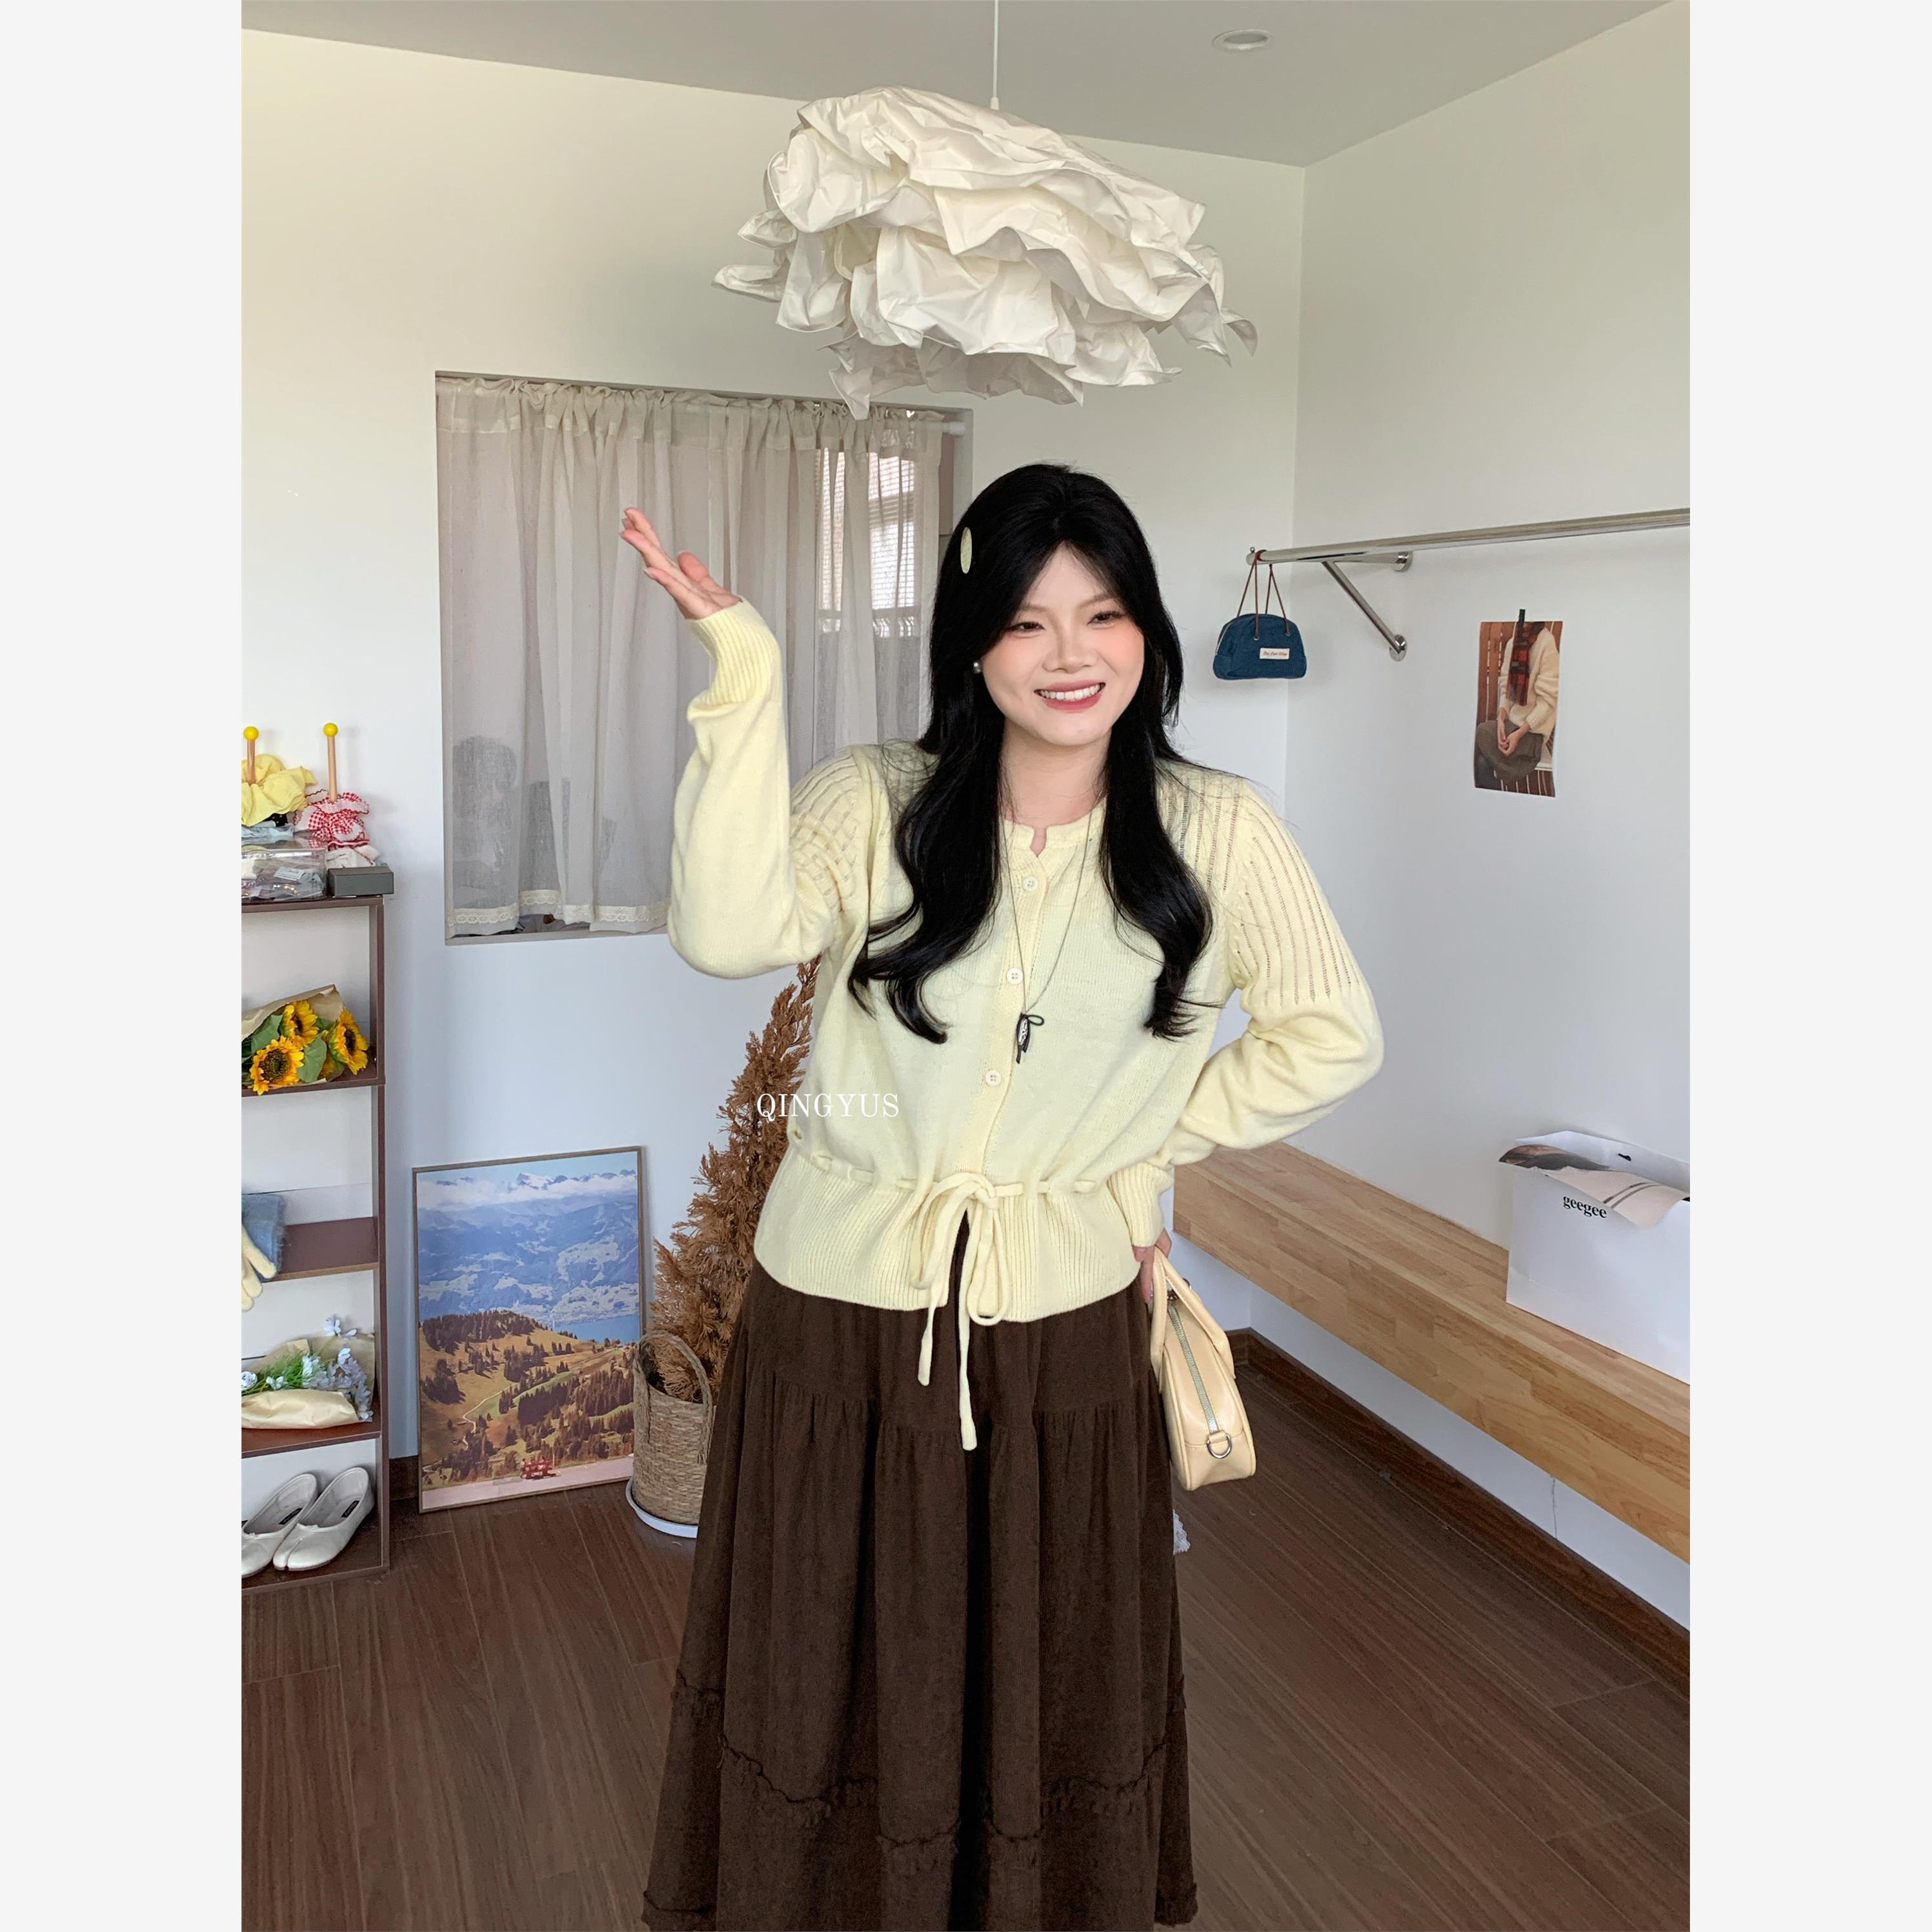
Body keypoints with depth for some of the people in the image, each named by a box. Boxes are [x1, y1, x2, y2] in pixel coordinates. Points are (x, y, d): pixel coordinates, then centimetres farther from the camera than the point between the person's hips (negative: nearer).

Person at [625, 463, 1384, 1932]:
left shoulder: (1215, 830, -4)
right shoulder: (873, 802, -7)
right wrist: (745, 678, -25)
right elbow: (727, 932, -24)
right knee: (835, 1665, 18)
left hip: (1064, 1321, 1)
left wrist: (1150, 1139, -4)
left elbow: (1335, 1039, 1)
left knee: (1053, 1683, 19)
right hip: (840, 1310, 0)